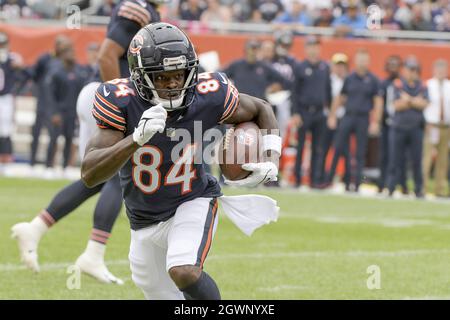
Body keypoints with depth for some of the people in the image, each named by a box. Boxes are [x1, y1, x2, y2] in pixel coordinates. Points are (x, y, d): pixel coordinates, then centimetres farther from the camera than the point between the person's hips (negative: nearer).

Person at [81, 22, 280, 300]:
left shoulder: (207, 96, -19)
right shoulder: (121, 101, -24)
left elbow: (261, 111, 3)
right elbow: (90, 175, -31)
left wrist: (271, 162, -13)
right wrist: (137, 138, -45)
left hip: (193, 204, -2)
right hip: (145, 222, 2)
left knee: (185, 272, -30)